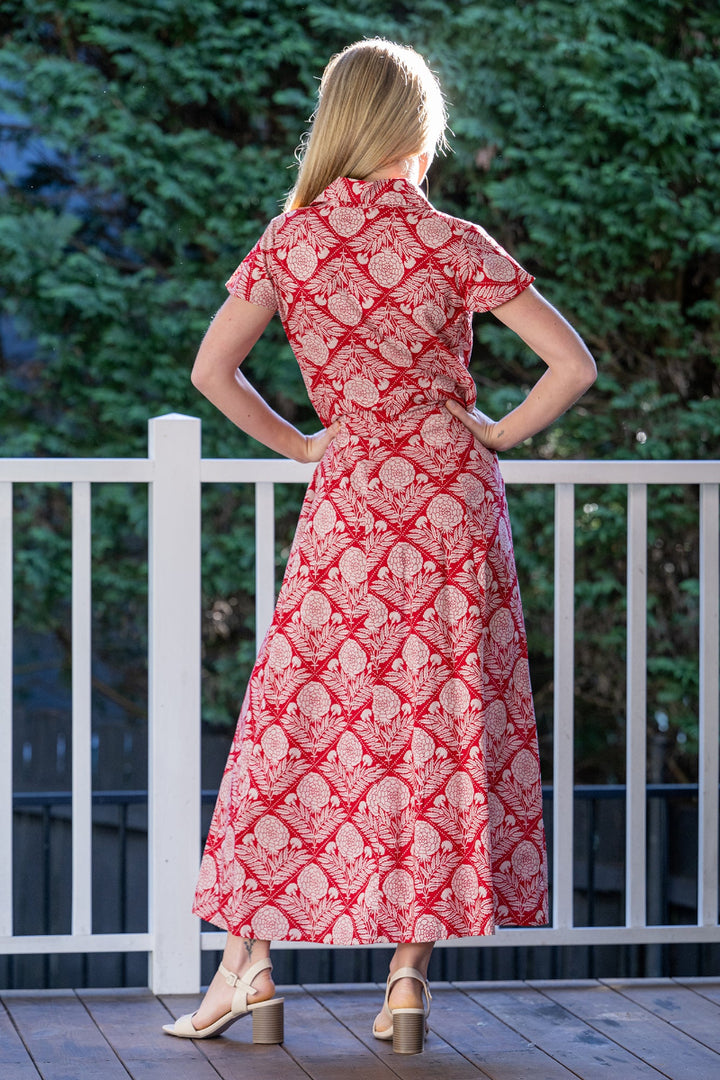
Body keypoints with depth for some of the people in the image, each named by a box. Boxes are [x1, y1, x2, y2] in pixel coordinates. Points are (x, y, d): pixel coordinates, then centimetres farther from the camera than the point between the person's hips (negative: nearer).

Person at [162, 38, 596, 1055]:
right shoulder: (452, 244, -4)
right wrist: (493, 436, 6)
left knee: (300, 724, 8)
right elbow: (574, 365, -7)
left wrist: (300, 445, 10)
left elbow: (212, 370, -1)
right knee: (443, 727, 5)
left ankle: (247, 963, 5)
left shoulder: (290, 240, 0)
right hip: (452, 494, -1)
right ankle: (410, 980, 6)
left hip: (348, 496, 1)